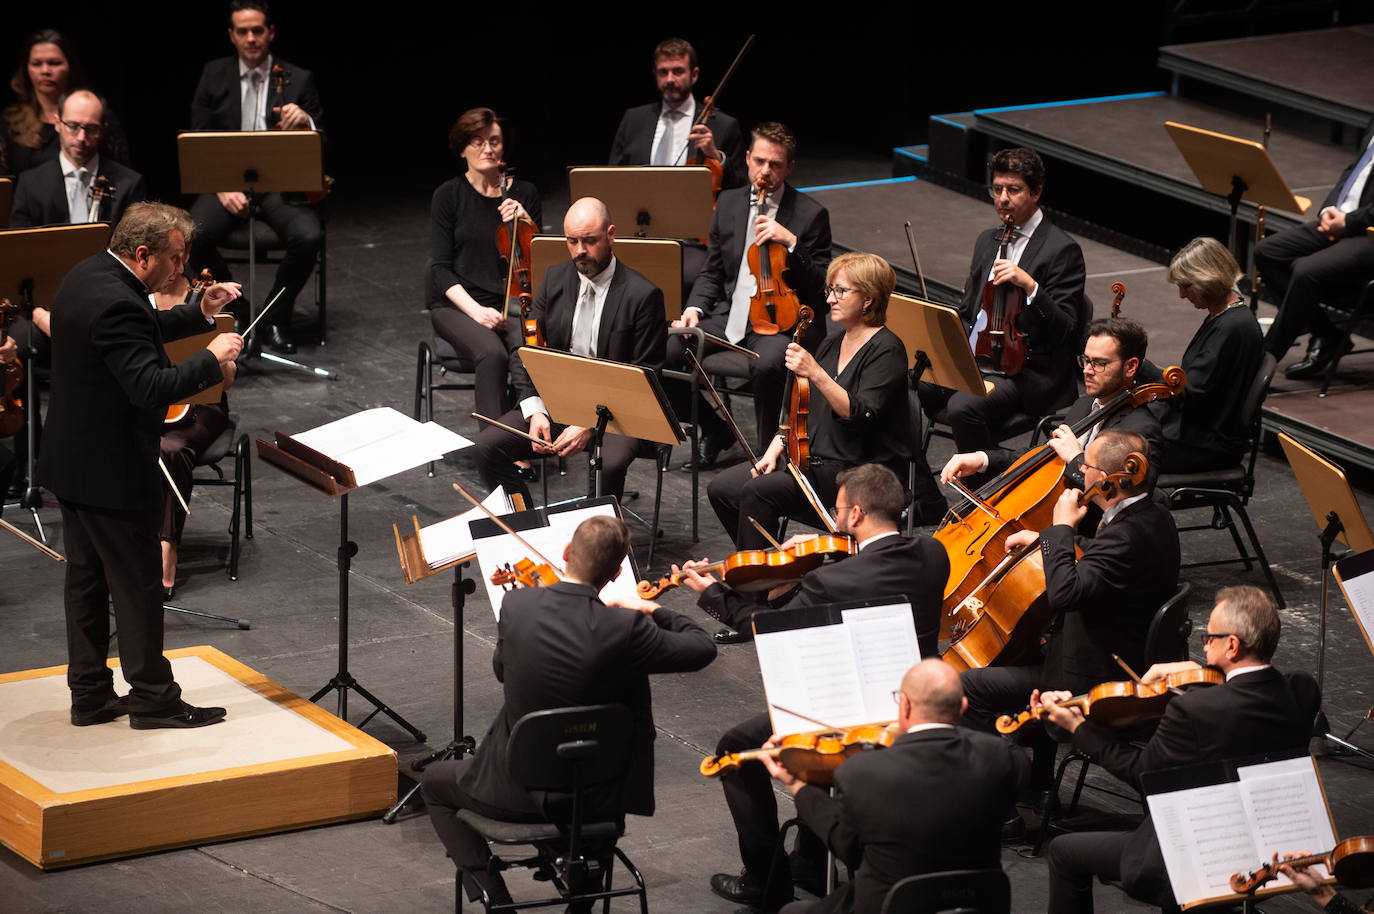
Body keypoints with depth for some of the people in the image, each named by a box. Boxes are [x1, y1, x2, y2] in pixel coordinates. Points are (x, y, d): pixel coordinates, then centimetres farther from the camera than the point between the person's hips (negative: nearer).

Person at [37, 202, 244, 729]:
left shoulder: (88, 276, 6)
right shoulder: (117, 304, -27)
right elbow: (151, 388, -31)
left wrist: (199, 314, 12)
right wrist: (212, 358, -20)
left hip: (71, 463, 10)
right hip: (112, 472, -10)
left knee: (86, 580, 16)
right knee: (137, 586, 2)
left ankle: (90, 695, 23)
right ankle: (153, 699, 11)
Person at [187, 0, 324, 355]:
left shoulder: (299, 79, 4)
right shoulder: (214, 75, 8)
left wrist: (306, 123, -21)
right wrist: (222, 187, -12)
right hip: (226, 181, 1)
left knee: (308, 237, -32)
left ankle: (275, 318, -7)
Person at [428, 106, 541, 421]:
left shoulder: (523, 193, 10)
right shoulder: (449, 196, 3)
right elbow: (441, 268, -2)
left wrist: (525, 222, -10)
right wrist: (475, 310, -17)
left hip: (513, 304, 2)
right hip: (457, 306, -2)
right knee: (492, 353, -35)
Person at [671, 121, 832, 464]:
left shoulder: (811, 215, -3)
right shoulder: (728, 203, 12)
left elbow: (821, 286, -7)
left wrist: (791, 242, -20)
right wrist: (694, 308, -1)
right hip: (728, 316, 5)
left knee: (767, 364, -39)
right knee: (664, 354, -16)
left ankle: (766, 450, -16)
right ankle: (714, 429, 7)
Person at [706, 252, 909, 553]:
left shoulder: (887, 350, -12)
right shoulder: (834, 342, 13)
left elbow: (860, 415, -26)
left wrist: (816, 373, -34)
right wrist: (775, 449, 2)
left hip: (860, 470, -9)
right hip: (814, 457, 9)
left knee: (758, 491, -26)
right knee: (721, 489, -5)